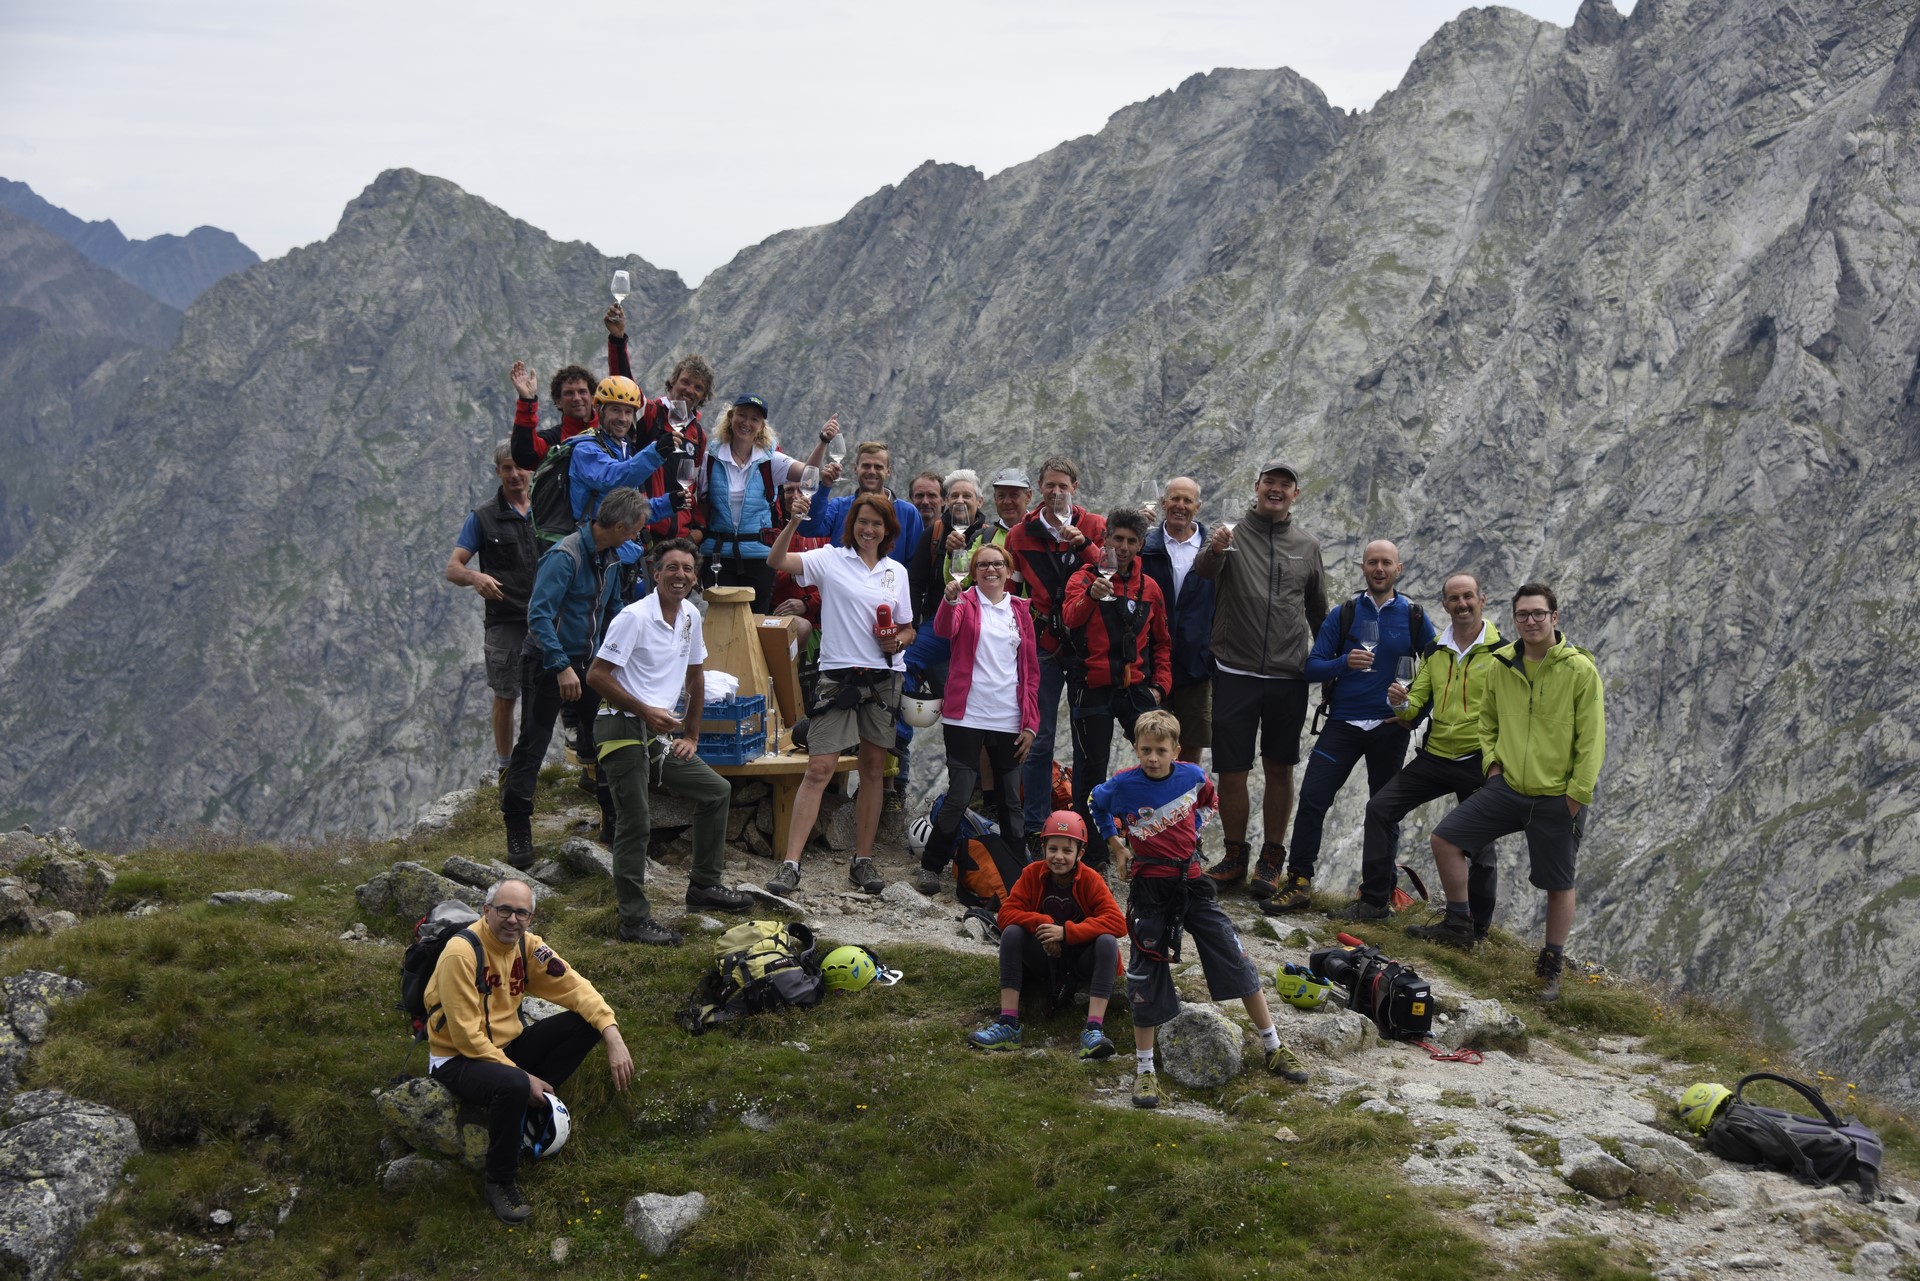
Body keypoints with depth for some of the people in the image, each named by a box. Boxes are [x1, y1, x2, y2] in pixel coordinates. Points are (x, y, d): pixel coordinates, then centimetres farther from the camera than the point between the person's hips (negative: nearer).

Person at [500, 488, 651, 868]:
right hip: (547, 664, -8)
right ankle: (517, 832, 2)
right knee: (532, 745, -4)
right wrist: (562, 667, -31)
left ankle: (614, 822, 17)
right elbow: (539, 615, -26)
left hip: (587, 662, 8)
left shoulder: (610, 558, 7)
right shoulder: (565, 556, -21)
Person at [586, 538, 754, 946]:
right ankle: (634, 921, -3)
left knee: (717, 792, 12)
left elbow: (695, 675, 22)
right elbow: (596, 675, -16)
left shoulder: (690, 617, 10)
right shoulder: (634, 617, -14)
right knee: (635, 824, -9)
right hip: (623, 730, -8)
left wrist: (692, 736, 20)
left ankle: (704, 885, 24)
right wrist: (646, 711, -18)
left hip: (659, 733, 8)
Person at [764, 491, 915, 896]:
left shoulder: (897, 571, 12)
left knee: (874, 768, 8)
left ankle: (863, 860, 18)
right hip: (838, 676, -4)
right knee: (819, 769, -10)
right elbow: (776, 560, -15)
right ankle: (790, 865, -11)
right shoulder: (830, 560, 0)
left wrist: (898, 640, -3)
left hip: (883, 679, 4)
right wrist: (793, 523, -29)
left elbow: (908, 629, 20)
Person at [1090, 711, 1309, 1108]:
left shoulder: (1192, 776, -5)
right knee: (1146, 978, 1)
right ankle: (1144, 1071, 12)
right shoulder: (1123, 785, -11)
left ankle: (1273, 1048, 15)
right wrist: (1116, 846, 11)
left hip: (1191, 880, 2)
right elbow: (1097, 805, 12)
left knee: (1236, 959, 2)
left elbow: (1208, 800, 20)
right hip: (1149, 888, -2)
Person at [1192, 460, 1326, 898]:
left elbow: (1318, 612, 19)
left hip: (1289, 677, 2)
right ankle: (1235, 856, 18)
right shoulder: (1232, 534, -1)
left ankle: (1272, 861, 17)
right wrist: (1214, 550, -45)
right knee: (1232, 771, 1)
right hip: (1235, 674, -2)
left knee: (1280, 770, 7)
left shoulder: (1307, 546, 9)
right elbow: (1204, 571, -23)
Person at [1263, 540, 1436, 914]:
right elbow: (1312, 667, -2)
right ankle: (1298, 883, -8)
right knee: (1312, 799, -12)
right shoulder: (1343, 615, 2)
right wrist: (1345, 662, -22)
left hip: (1390, 728, 0)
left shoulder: (1414, 619, 2)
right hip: (1343, 724, 0)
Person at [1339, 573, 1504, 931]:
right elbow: (1416, 708, 11)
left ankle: (1477, 928, 18)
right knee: (1380, 808, -4)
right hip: (1435, 755, 5)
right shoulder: (1436, 652, 10)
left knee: (1479, 847, 1)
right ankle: (1374, 901, 5)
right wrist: (1402, 704, -13)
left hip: (1479, 762, -5)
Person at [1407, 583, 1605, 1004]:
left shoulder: (1580, 669, -10)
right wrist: (1492, 761, 5)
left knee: (1558, 885, 5)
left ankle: (1551, 968, 20)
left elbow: (1592, 738, -10)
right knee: (1445, 838, -3)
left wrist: (1578, 793, -13)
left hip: (1557, 797, -4)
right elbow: (1488, 720, 19)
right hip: (1507, 786, 5)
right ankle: (1458, 925, 13)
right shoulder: (1501, 665, 3)